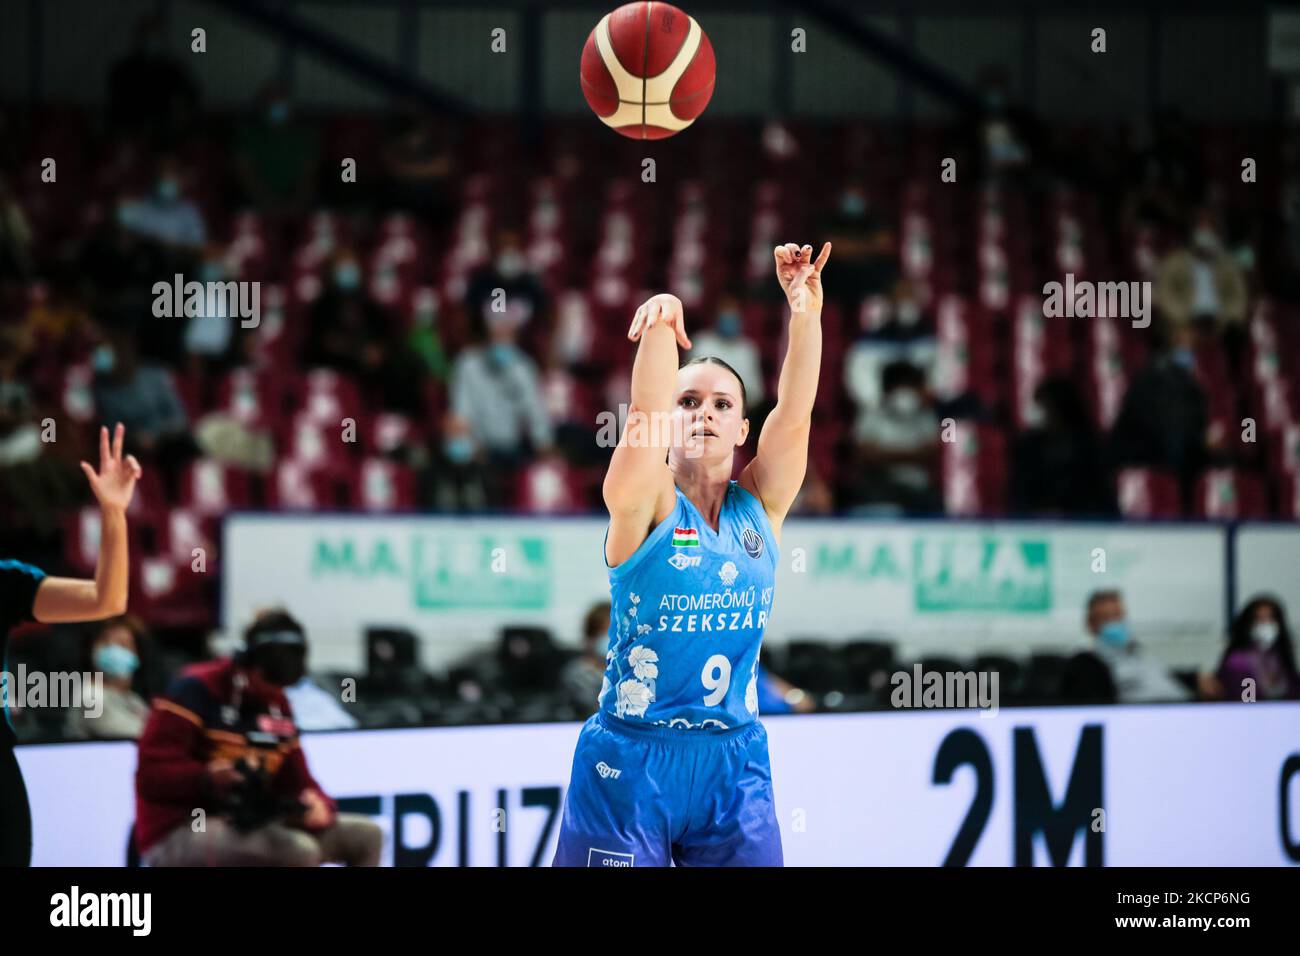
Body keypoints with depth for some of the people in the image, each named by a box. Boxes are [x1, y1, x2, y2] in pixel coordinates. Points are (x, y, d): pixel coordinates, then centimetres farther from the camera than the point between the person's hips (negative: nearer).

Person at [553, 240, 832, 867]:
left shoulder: (759, 509, 7)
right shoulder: (645, 507, -4)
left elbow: (794, 416, -5)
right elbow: (644, 415, -20)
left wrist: (806, 312, -17)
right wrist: (662, 324, -37)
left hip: (735, 762, 3)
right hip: (631, 764, -3)